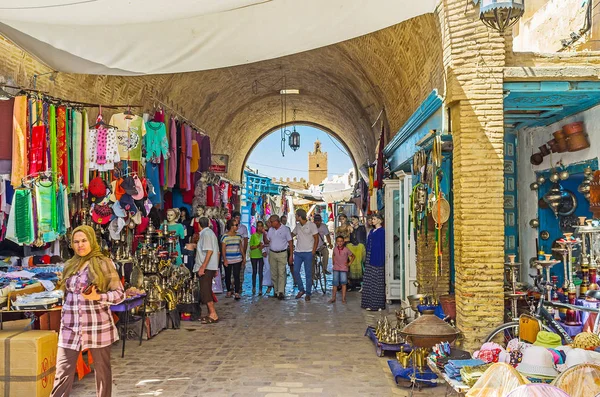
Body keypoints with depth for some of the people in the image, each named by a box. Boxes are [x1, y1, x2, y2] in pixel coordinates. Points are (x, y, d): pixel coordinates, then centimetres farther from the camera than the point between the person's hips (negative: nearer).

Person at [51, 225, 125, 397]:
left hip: (97, 326, -4)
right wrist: (65, 318, 19)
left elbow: (119, 293, -5)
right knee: (63, 374, 0)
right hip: (70, 327, 4)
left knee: (102, 370, 8)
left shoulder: (104, 263, -5)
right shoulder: (69, 265, 11)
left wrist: (97, 297, -21)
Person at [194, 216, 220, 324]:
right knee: (207, 291, 13)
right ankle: (211, 314, 16)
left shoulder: (206, 234, -12)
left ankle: (213, 315, -10)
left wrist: (202, 267, -24)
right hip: (212, 267, 10)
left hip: (206, 268, -10)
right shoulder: (211, 233, 18)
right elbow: (217, 252, 18)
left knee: (205, 291, -10)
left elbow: (209, 251, -22)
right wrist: (216, 268, 20)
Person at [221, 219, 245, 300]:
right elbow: (223, 249, -5)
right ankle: (228, 291, 26)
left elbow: (241, 247, 15)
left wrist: (244, 257, 13)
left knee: (236, 276, -6)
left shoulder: (238, 236, 7)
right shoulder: (225, 237, -5)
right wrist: (224, 259, -11)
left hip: (237, 260, 2)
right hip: (228, 260, -2)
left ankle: (237, 293, -7)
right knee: (228, 276, 10)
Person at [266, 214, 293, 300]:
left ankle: (281, 292, -11)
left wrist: (291, 255, -8)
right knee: (273, 274, 6)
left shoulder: (285, 229, -4)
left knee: (281, 273, -9)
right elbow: (267, 241, 13)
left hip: (282, 254, -5)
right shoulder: (270, 230, 10)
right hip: (272, 253, 5)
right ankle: (276, 291, 15)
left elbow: (290, 242, -3)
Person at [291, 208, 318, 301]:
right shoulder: (297, 226, 9)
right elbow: (291, 235, 20)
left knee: (308, 273, 1)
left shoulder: (311, 225, -7)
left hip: (308, 253, -5)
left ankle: (308, 293, 10)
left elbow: (316, 239, -5)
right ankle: (301, 290, 18)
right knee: (295, 271, 1)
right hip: (298, 252, 5)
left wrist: (313, 251, -10)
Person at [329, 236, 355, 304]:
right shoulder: (335, 249, 1)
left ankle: (343, 298, 3)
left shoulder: (346, 249, -7)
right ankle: (333, 298, 14)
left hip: (344, 268, -2)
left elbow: (353, 256, 5)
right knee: (335, 283, 4)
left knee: (343, 283, -4)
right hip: (336, 268, 2)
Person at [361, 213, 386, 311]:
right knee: (368, 281, 9)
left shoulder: (382, 231, -9)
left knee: (377, 281, -4)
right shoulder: (372, 231, 16)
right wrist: (366, 258, 16)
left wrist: (381, 260, -17)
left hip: (377, 258, -9)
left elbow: (382, 246, -13)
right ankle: (370, 303, 15)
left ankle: (378, 304, 2)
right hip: (370, 258, 9)